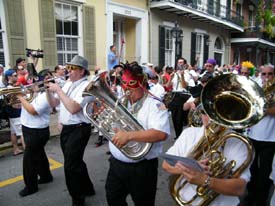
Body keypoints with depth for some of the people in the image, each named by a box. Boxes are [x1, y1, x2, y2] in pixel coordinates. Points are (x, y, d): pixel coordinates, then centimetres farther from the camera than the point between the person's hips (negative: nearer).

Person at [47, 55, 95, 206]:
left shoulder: (86, 86, -17)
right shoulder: (68, 84, 10)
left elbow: (73, 108, -29)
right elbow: (54, 103, 15)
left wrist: (58, 90, -23)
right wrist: (48, 90, -2)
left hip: (78, 130, -9)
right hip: (66, 129, 9)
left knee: (71, 166, -3)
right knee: (75, 163, 21)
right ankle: (87, 188, 42)